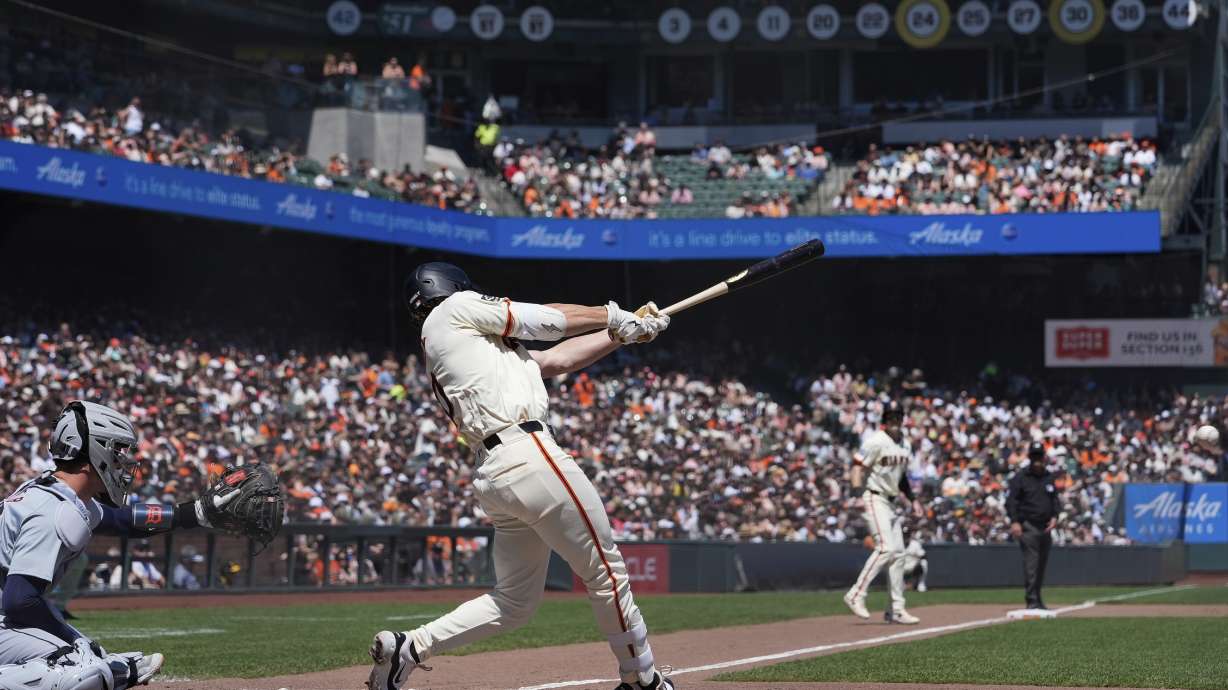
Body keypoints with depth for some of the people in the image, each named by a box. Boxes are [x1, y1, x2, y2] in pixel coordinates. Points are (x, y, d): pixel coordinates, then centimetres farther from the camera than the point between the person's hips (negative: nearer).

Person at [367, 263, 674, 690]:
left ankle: (407, 648, 3)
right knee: (605, 570, 1)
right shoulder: (456, 309, 6)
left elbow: (557, 359, 26)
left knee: (514, 603, 11)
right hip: (529, 457, -9)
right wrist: (615, 317, 24)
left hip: (491, 475, 9)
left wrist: (625, 332, 24)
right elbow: (546, 320, 8)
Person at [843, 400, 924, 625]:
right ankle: (856, 595, -17)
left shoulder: (905, 445, 13)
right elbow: (858, 465, -19)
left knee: (898, 553, 6)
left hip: (891, 502, 9)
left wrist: (913, 501, 20)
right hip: (874, 499, -9)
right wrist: (856, 484, -35)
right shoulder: (876, 441, -12)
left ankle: (897, 609, 10)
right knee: (886, 547, -21)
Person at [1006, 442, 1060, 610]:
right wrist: (1015, 522, -19)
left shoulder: (1048, 477, 14)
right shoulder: (1020, 477, -3)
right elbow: (1011, 500, -7)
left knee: (1042, 565, 11)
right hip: (1028, 527, -6)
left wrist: (1054, 517, 2)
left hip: (1045, 527, 6)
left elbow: (1055, 499, 20)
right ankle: (1031, 601, -13)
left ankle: (1037, 599, 20)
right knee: (1031, 564, -12)